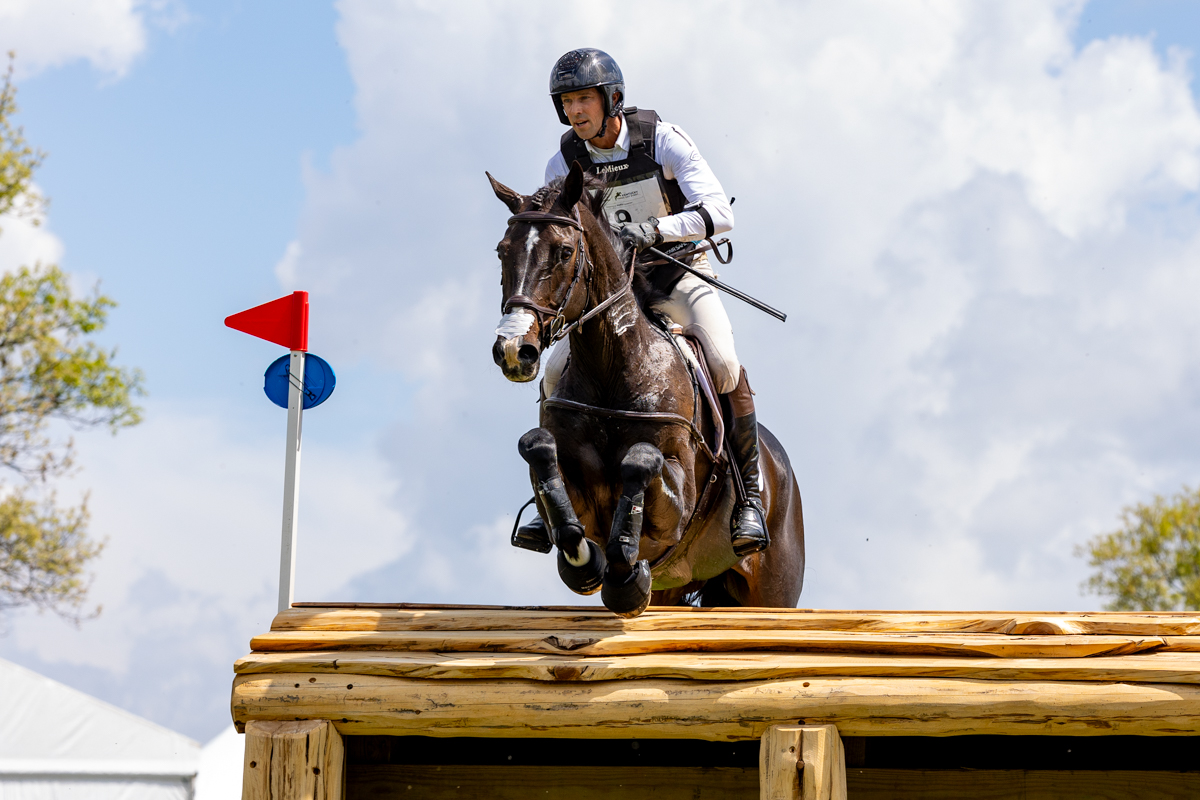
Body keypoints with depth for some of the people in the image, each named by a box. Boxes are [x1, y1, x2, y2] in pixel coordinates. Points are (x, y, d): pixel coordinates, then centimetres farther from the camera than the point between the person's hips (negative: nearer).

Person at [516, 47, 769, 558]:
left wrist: (655, 229, -39)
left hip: (679, 273, -3)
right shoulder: (564, 163, -7)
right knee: (556, 374, -14)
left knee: (724, 366, -27)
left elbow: (720, 213, -24)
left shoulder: (661, 139, -16)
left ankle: (749, 495, -15)